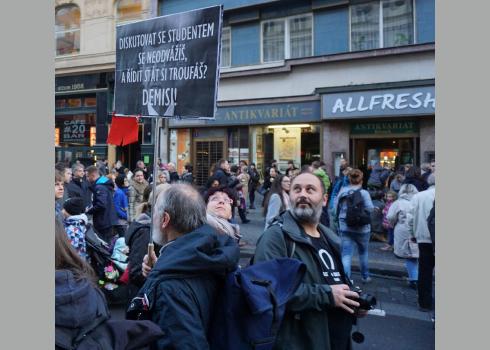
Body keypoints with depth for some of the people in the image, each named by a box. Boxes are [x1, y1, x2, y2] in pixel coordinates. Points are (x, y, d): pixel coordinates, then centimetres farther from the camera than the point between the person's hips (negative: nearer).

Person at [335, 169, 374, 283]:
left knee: (346, 254, 0)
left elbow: (336, 207, 3)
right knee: (363, 252, 20)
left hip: (345, 227, 1)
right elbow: (370, 209, -15)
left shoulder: (342, 192, -4)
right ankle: (365, 276, 36)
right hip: (361, 228, -1)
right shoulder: (364, 193, -15)